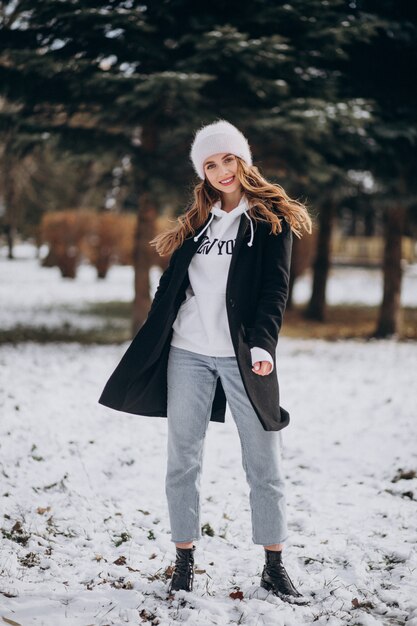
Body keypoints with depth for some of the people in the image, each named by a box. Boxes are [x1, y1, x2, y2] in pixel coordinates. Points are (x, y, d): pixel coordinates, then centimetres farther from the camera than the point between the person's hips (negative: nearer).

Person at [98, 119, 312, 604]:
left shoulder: (272, 219, 2)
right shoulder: (197, 221, 13)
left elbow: (275, 288, -7)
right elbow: (170, 287, 13)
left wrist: (262, 344, -21)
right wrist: (150, 348, 8)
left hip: (243, 357, -3)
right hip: (188, 352, 3)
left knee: (264, 464, 1)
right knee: (182, 461, 5)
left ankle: (274, 568, 12)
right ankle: (184, 562, 16)